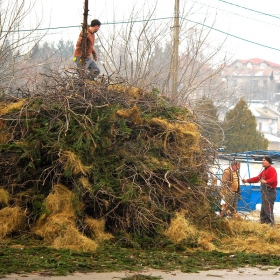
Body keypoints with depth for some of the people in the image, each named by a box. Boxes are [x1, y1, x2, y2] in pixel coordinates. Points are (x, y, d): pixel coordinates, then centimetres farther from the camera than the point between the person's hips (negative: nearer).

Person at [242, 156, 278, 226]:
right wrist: (247, 180, 25)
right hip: (265, 192, 10)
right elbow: (257, 178, 27)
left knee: (268, 210, -14)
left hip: (269, 192, -10)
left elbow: (274, 179, -26)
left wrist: (266, 181, -40)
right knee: (263, 211, 11)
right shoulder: (265, 170, 21)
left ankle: (271, 225, -15)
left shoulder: (271, 169, -10)